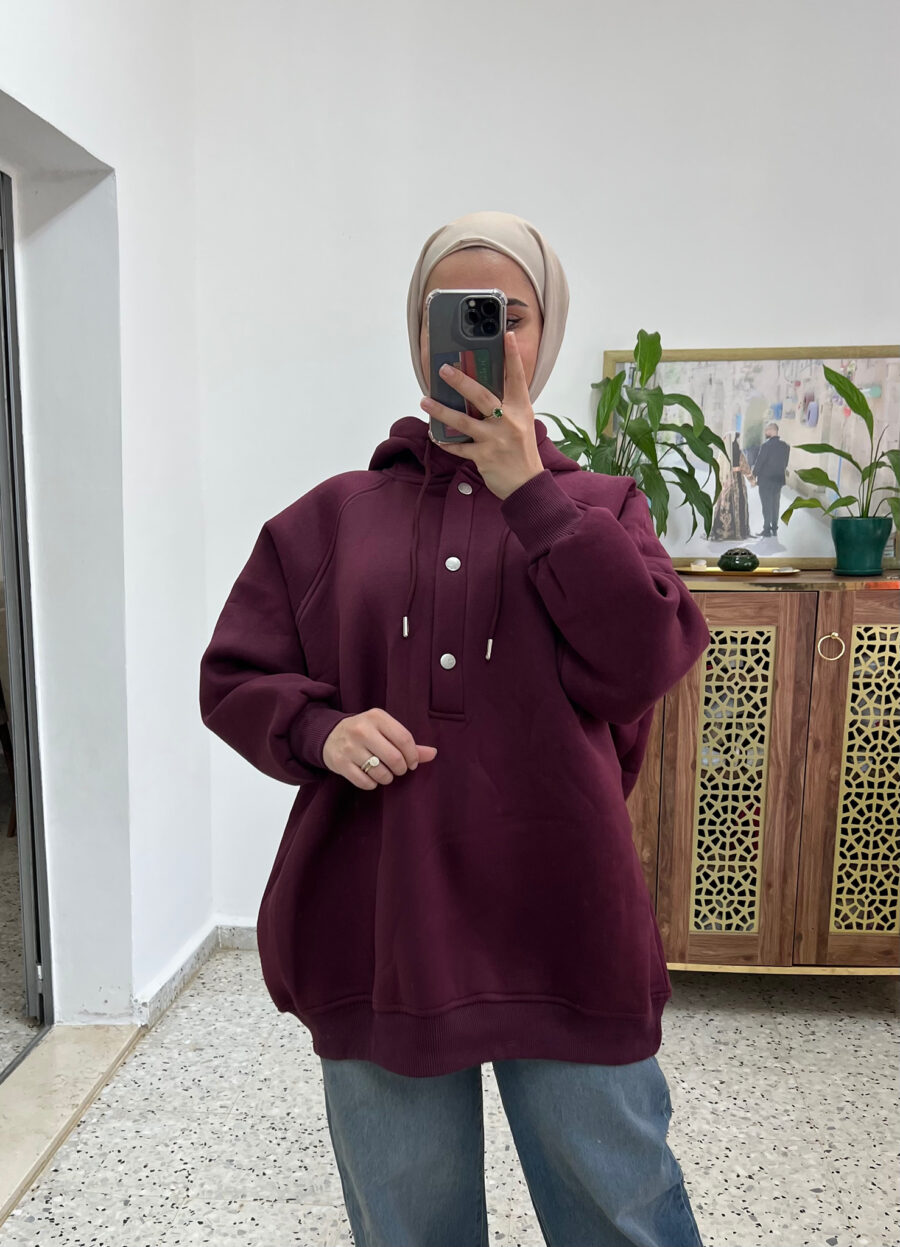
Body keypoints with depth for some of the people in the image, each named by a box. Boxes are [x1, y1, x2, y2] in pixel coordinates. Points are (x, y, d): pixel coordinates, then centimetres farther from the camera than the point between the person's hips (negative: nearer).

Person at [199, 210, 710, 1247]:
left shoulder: (598, 507, 5)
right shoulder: (334, 515, 6)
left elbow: (652, 660, -12)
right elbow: (235, 678, 7)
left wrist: (527, 487, -13)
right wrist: (321, 729, -14)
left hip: (559, 926, 0)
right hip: (377, 924, 1)